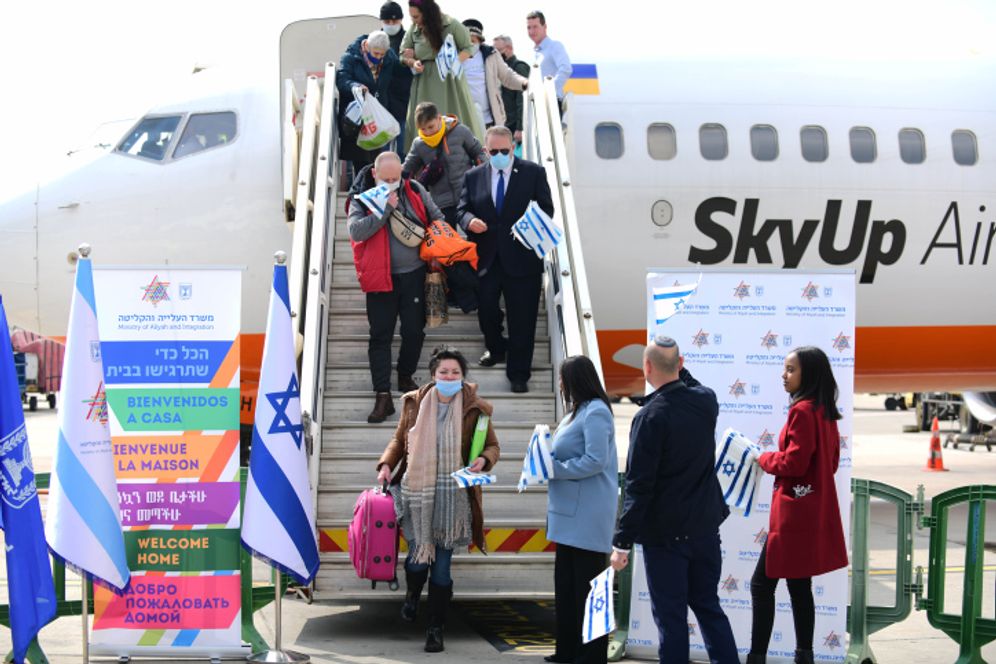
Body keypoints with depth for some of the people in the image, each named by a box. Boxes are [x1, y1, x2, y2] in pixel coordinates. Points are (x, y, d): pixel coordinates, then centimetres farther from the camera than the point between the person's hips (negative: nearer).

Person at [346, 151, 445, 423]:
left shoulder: (415, 191, 4)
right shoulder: (361, 198, -4)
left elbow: (438, 219, 13)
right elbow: (355, 230, -19)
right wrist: (386, 208, -20)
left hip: (414, 274, 3)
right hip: (380, 277, -2)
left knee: (414, 331, 9)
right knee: (380, 336, -2)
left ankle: (406, 377, 32)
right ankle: (382, 396, -1)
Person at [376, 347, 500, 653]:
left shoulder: (474, 409, 0)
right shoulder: (415, 403, 4)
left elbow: (492, 445, 10)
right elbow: (399, 439, 16)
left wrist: (484, 460, -12)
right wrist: (386, 464, 0)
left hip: (453, 497, -1)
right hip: (417, 492, 1)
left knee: (442, 566, 2)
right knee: (418, 558, -2)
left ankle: (436, 628, 17)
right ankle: (412, 595, 35)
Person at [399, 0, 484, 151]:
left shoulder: (452, 25, -7)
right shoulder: (414, 30, 3)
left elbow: (467, 48, 1)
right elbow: (403, 55, 14)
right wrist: (413, 63, -8)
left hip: (449, 82, -3)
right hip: (425, 86, 3)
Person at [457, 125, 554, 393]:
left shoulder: (533, 173, 1)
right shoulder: (473, 177, 8)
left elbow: (547, 208, 1)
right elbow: (462, 209, 7)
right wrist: (469, 220, -16)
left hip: (521, 257, -2)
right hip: (486, 258, 3)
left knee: (522, 318, 0)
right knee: (485, 310, 11)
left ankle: (518, 374, 11)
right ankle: (497, 349, 42)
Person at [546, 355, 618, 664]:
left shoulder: (595, 413, -14)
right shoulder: (579, 411, 16)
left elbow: (595, 461, -20)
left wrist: (554, 469, -15)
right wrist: (549, 460, 6)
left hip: (587, 514, -10)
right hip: (571, 512, 10)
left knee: (587, 585, -4)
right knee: (566, 581, 14)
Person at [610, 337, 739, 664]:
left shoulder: (650, 417, -18)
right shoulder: (706, 400, -1)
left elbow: (639, 486, -18)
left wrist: (623, 541, -14)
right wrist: (680, 369, 22)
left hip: (665, 533, -6)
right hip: (705, 526, 6)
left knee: (670, 616, 2)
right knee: (708, 605, 17)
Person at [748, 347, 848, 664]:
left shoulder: (802, 411, -16)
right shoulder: (825, 411, 12)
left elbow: (794, 462, -21)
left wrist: (764, 459, -3)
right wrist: (776, 460, 14)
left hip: (794, 511, -9)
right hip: (815, 510, 9)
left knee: (762, 584, -5)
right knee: (799, 587, 13)